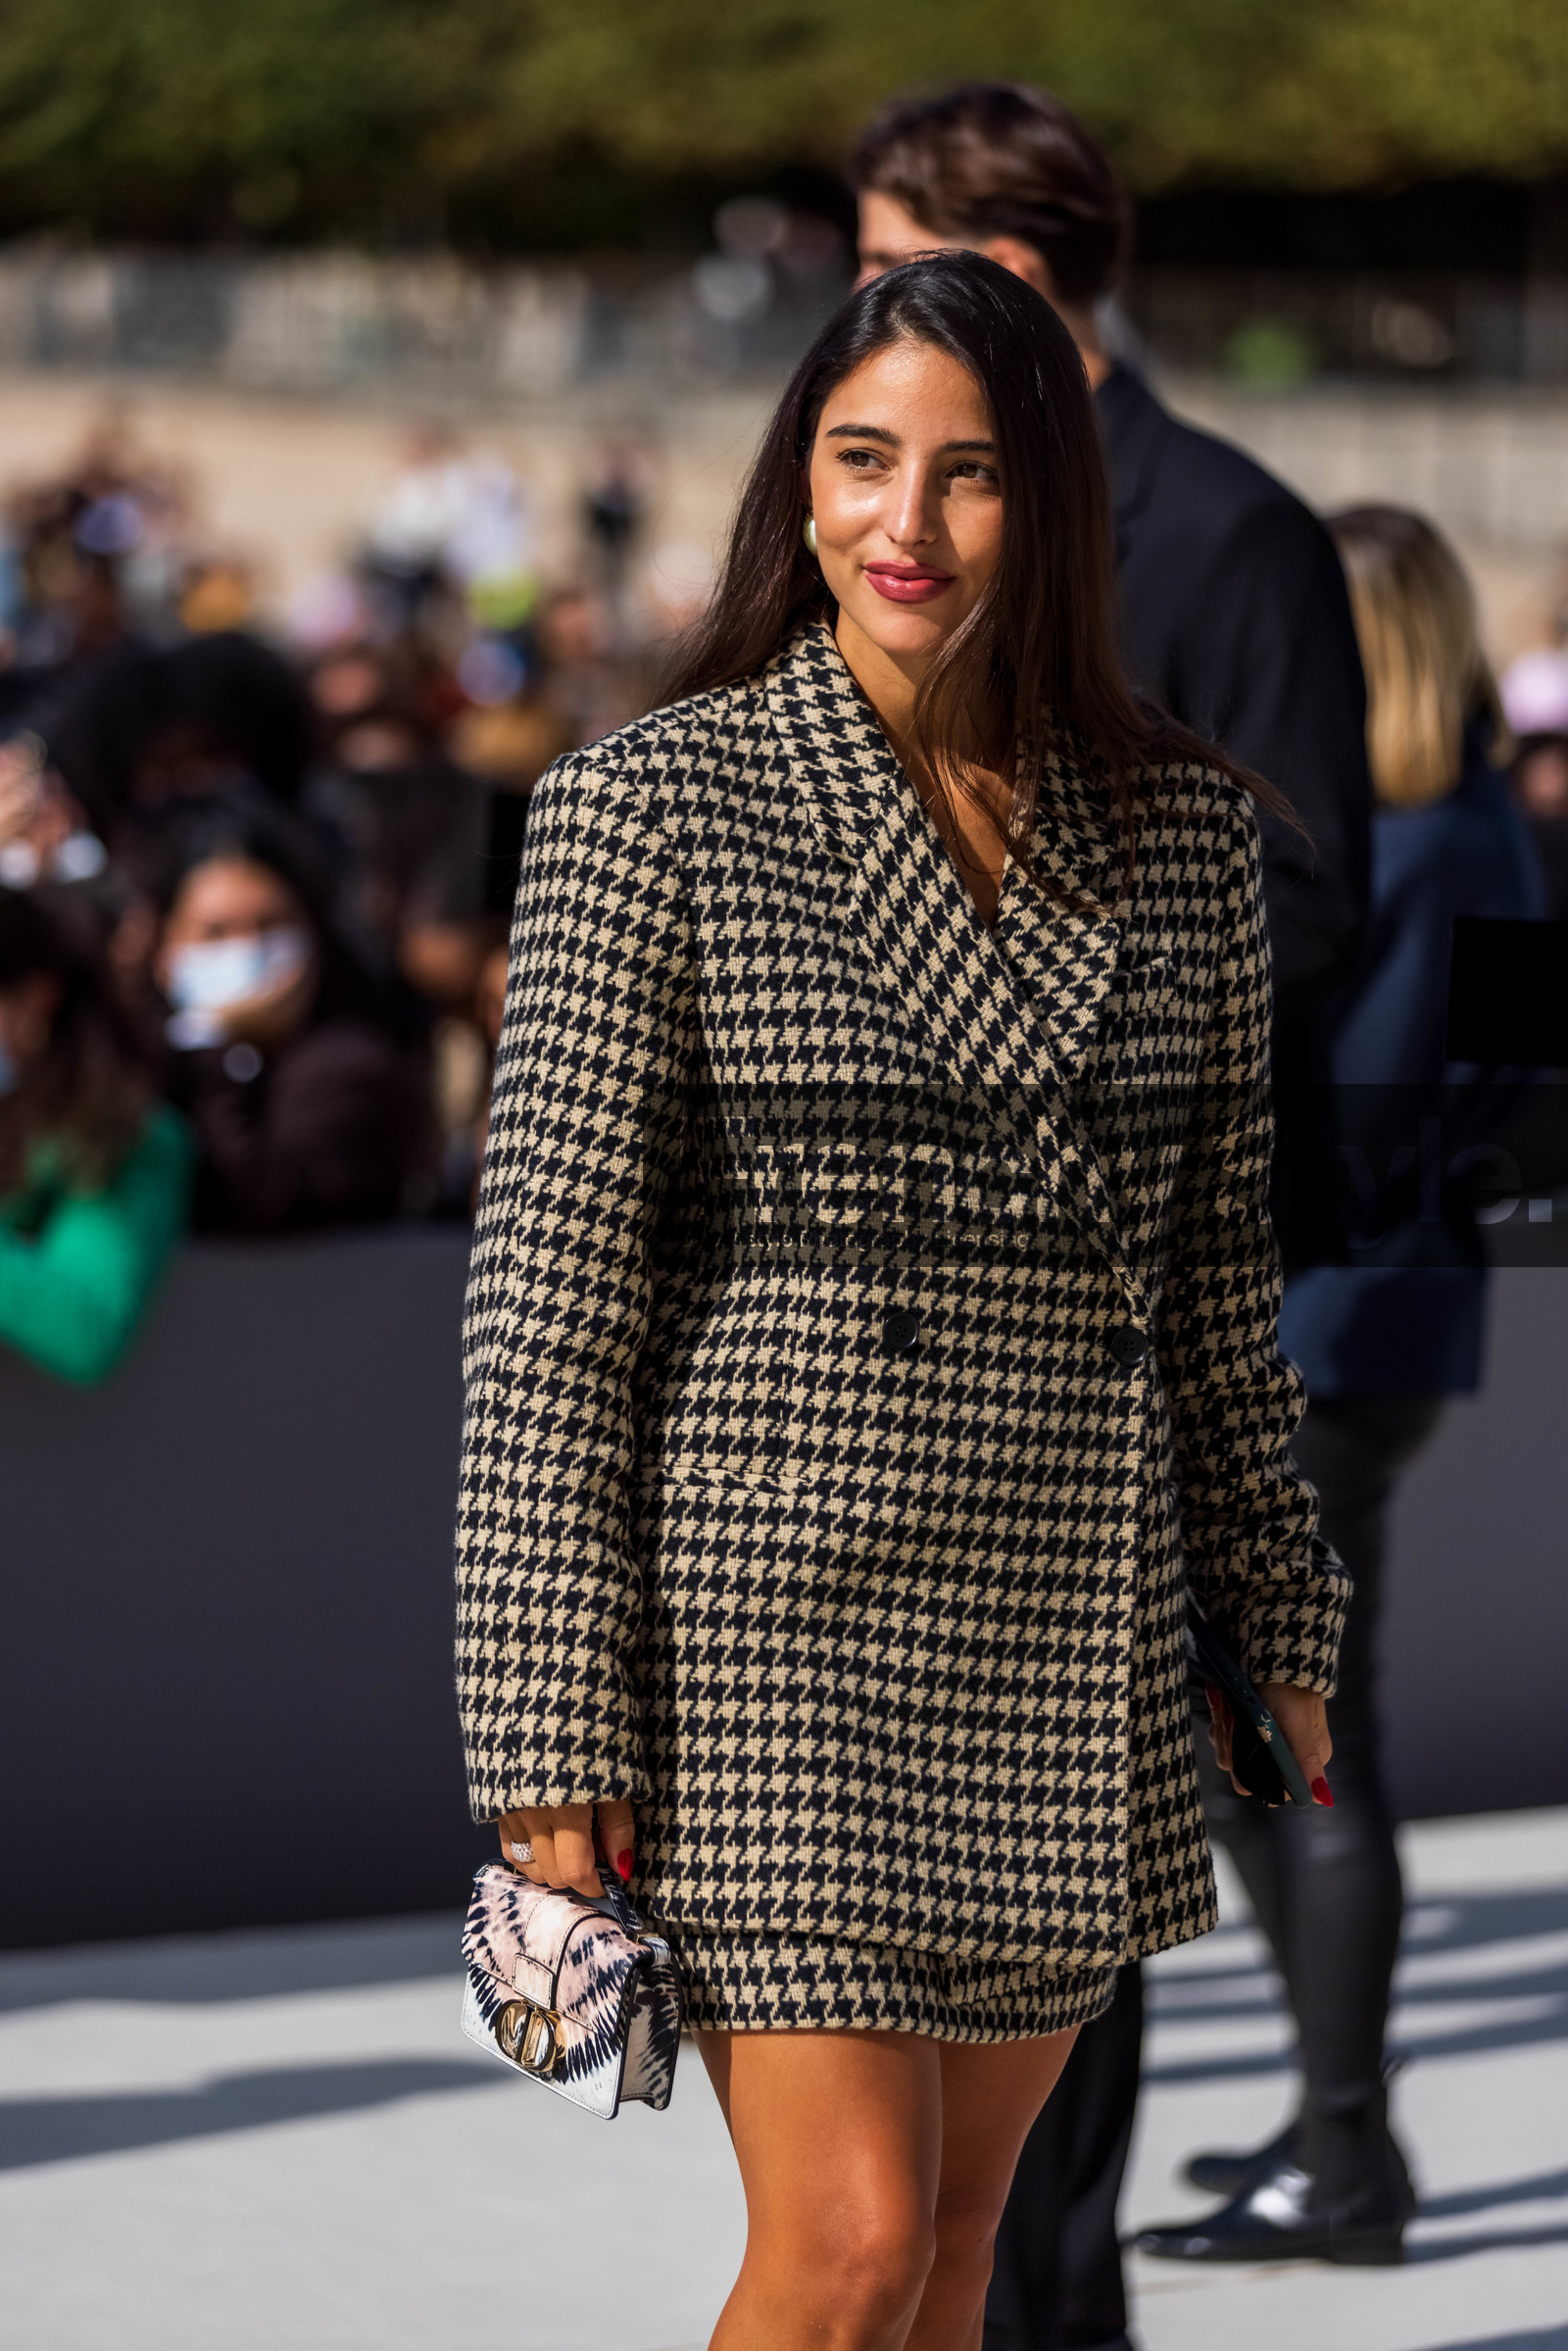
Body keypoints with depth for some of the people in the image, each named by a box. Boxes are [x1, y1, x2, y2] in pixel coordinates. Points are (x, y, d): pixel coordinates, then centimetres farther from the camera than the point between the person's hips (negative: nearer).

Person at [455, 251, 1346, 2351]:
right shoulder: (651, 803, -7)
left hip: (1072, 1644, 5)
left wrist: (1283, 1621, 17)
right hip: (770, 1614, -4)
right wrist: (550, 1735, -12)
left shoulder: (1183, 829, 6)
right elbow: (550, 1293, -8)